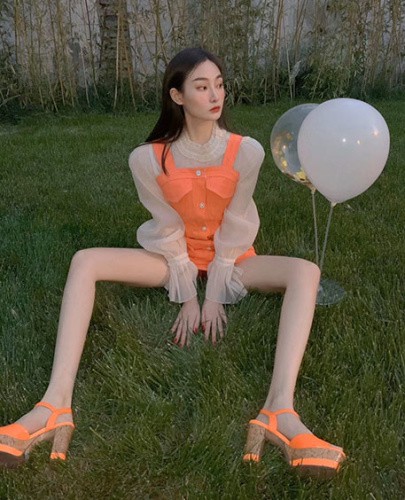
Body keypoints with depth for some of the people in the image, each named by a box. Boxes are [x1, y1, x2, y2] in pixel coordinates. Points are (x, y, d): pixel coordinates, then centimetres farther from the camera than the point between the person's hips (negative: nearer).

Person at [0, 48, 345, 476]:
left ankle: (279, 410, -44)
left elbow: (233, 228, -13)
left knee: (305, 272, -28)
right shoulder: (149, 158, -15)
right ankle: (56, 405, -34)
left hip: (231, 259, 0)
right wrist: (187, 298, -12)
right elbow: (169, 229, -11)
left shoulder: (246, 151, -15)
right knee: (85, 262, -22)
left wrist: (215, 296, -15)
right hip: (174, 259, 0)